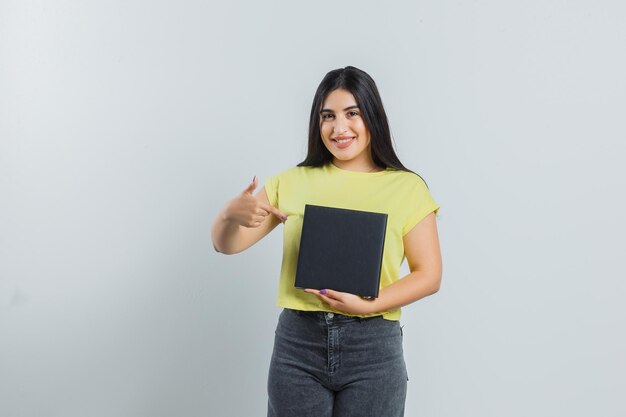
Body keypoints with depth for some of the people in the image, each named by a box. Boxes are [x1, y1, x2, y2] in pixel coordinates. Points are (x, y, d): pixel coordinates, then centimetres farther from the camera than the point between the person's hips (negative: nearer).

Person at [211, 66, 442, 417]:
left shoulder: (407, 187, -1)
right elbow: (228, 245, 4)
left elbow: (429, 276, -2)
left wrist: (368, 306, -17)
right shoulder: (292, 182, 4)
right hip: (297, 342, 2)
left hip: (372, 347, -1)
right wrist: (232, 214, -18)